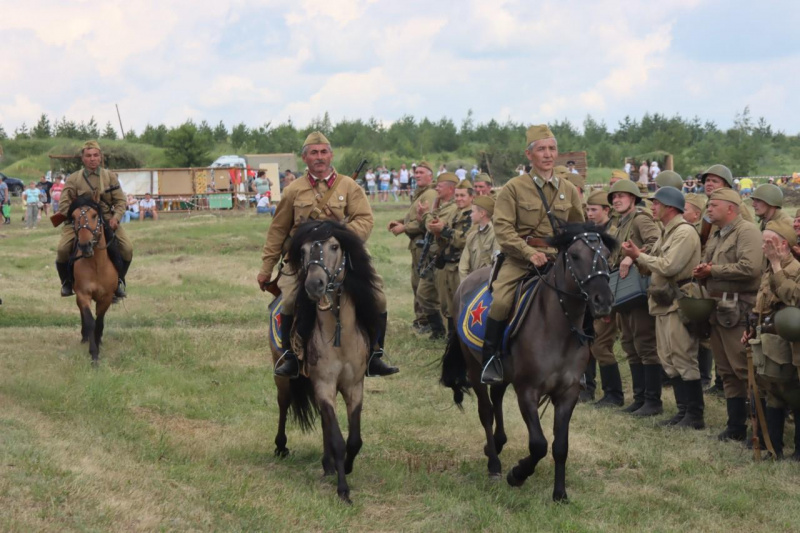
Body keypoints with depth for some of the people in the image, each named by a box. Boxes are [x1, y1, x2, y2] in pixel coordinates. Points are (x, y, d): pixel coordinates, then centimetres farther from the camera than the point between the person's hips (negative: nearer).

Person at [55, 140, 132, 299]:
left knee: (127, 248, -17)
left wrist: (116, 217, -13)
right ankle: (66, 282, 4)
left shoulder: (110, 177, 5)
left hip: (106, 219, 1)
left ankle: (119, 281, 9)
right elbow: (64, 204, -3)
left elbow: (120, 201, 4)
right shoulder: (73, 179, 0)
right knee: (63, 249, -23)